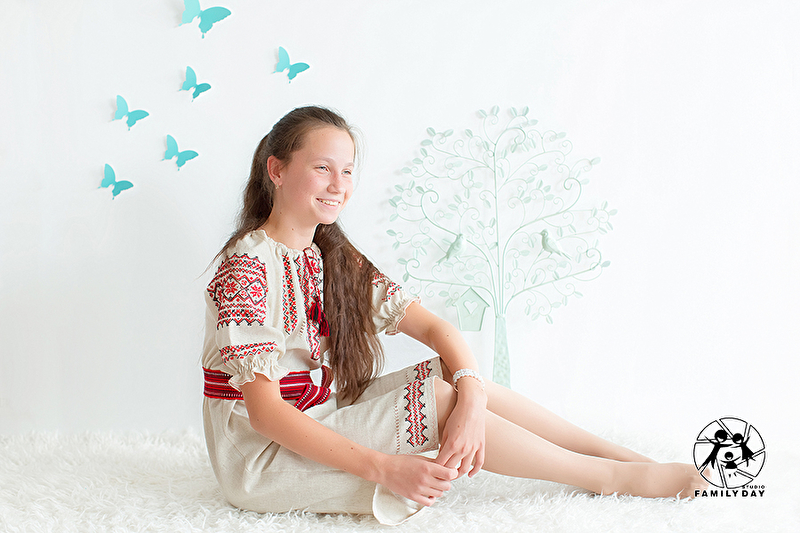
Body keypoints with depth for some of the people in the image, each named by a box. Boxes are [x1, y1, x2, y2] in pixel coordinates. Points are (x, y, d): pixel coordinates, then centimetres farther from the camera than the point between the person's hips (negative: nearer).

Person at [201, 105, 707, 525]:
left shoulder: (337, 258, 4)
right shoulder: (247, 268, -20)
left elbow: (433, 326, -5)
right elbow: (265, 412, -26)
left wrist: (472, 399, -25)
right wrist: (382, 468, -31)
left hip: (323, 420, 7)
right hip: (260, 458, -7)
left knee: (459, 380, -11)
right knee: (439, 399, -21)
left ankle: (628, 455, -4)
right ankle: (619, 477, -9)